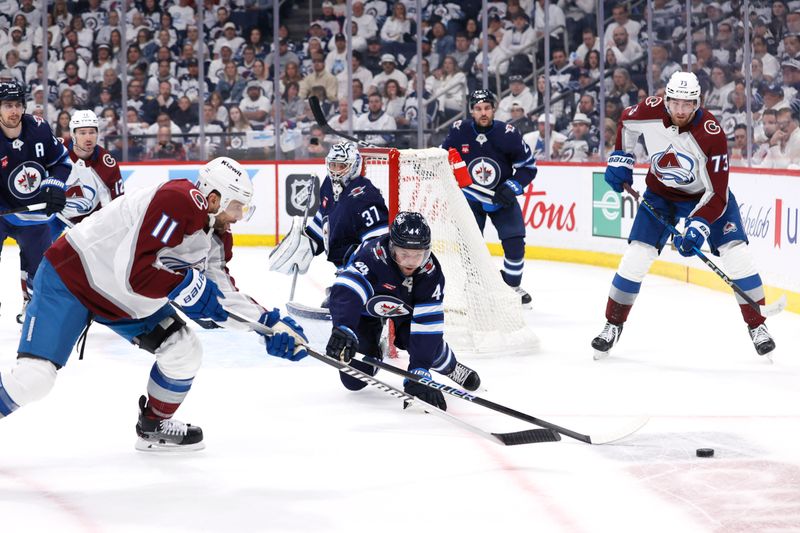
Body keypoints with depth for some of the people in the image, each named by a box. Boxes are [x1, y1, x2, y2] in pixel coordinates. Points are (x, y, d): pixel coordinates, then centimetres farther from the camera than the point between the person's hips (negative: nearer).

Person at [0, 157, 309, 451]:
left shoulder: (214, 236, 2)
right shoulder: (178, 203, -29)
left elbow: (221, 296, 6)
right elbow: (132, 269, -35)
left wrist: (269, 323, -3)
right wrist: (188, 286, -28)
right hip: (72, 274, -9)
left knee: (185, 351, 3)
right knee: (32, 379, -19)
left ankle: (154, 426, 24)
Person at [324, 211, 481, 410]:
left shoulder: (431, 272, -30)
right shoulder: (372, 255, -42)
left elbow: (427, 325, -32)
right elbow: (346, 293, -55)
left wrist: (419, 371, -40)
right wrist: (343, 330, -73)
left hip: (403, 309, 2)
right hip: (366, 307, -2)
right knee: (354, 380, -8)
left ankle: (451, 368, 12)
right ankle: (374, 352, 28)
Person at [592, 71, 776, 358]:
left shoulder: (712, 135, -33)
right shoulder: (650, 111, -24)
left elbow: (716, 193, -32)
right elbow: (627, 122, 4)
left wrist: (699, 225, -44)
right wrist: (620, 157, -2)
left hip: (706, 193, -2)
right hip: (661, 192, 2)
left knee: (735, 250, -15)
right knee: (637, 254, -9)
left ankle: (757, 326, -4)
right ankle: (613, 325, 5)